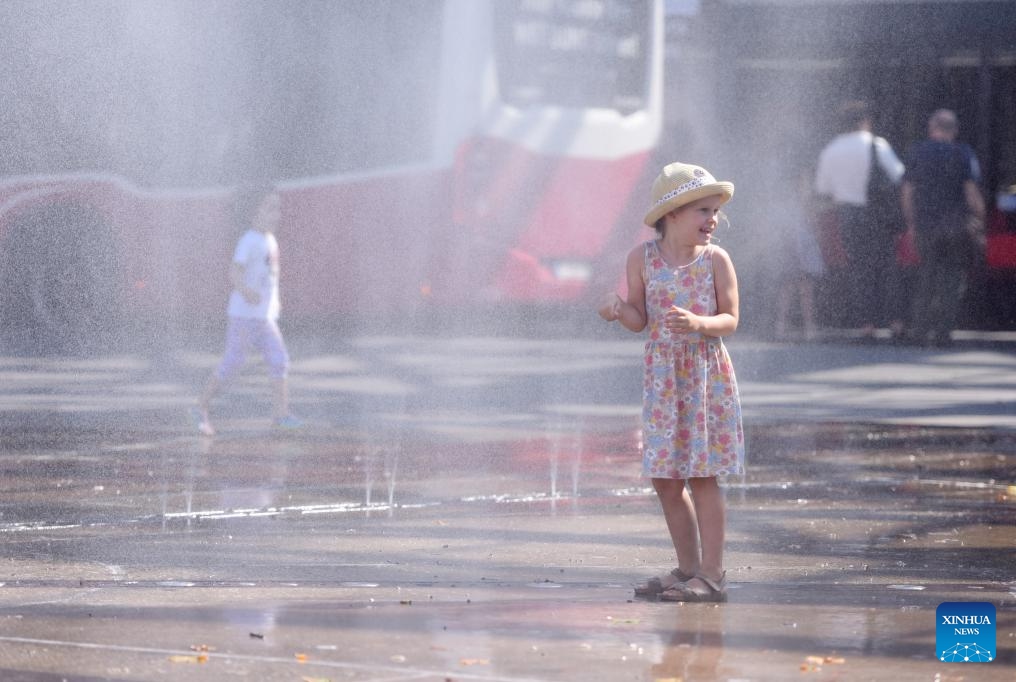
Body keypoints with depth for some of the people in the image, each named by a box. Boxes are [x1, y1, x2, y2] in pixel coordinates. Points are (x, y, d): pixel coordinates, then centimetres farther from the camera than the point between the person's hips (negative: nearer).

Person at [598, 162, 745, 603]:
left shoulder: (715, 259, -5)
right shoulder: (642, 258, 0)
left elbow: (730, 319, -6)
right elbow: (639, 320, 4)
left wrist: (699, 324, -26)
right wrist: (618, 309, -18)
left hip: (707, 375, -4)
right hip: (663, 375, 4)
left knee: (702, 475, -4)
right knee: (665, 479, 7)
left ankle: (712, 573, 1)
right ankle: (689, 568, 20)